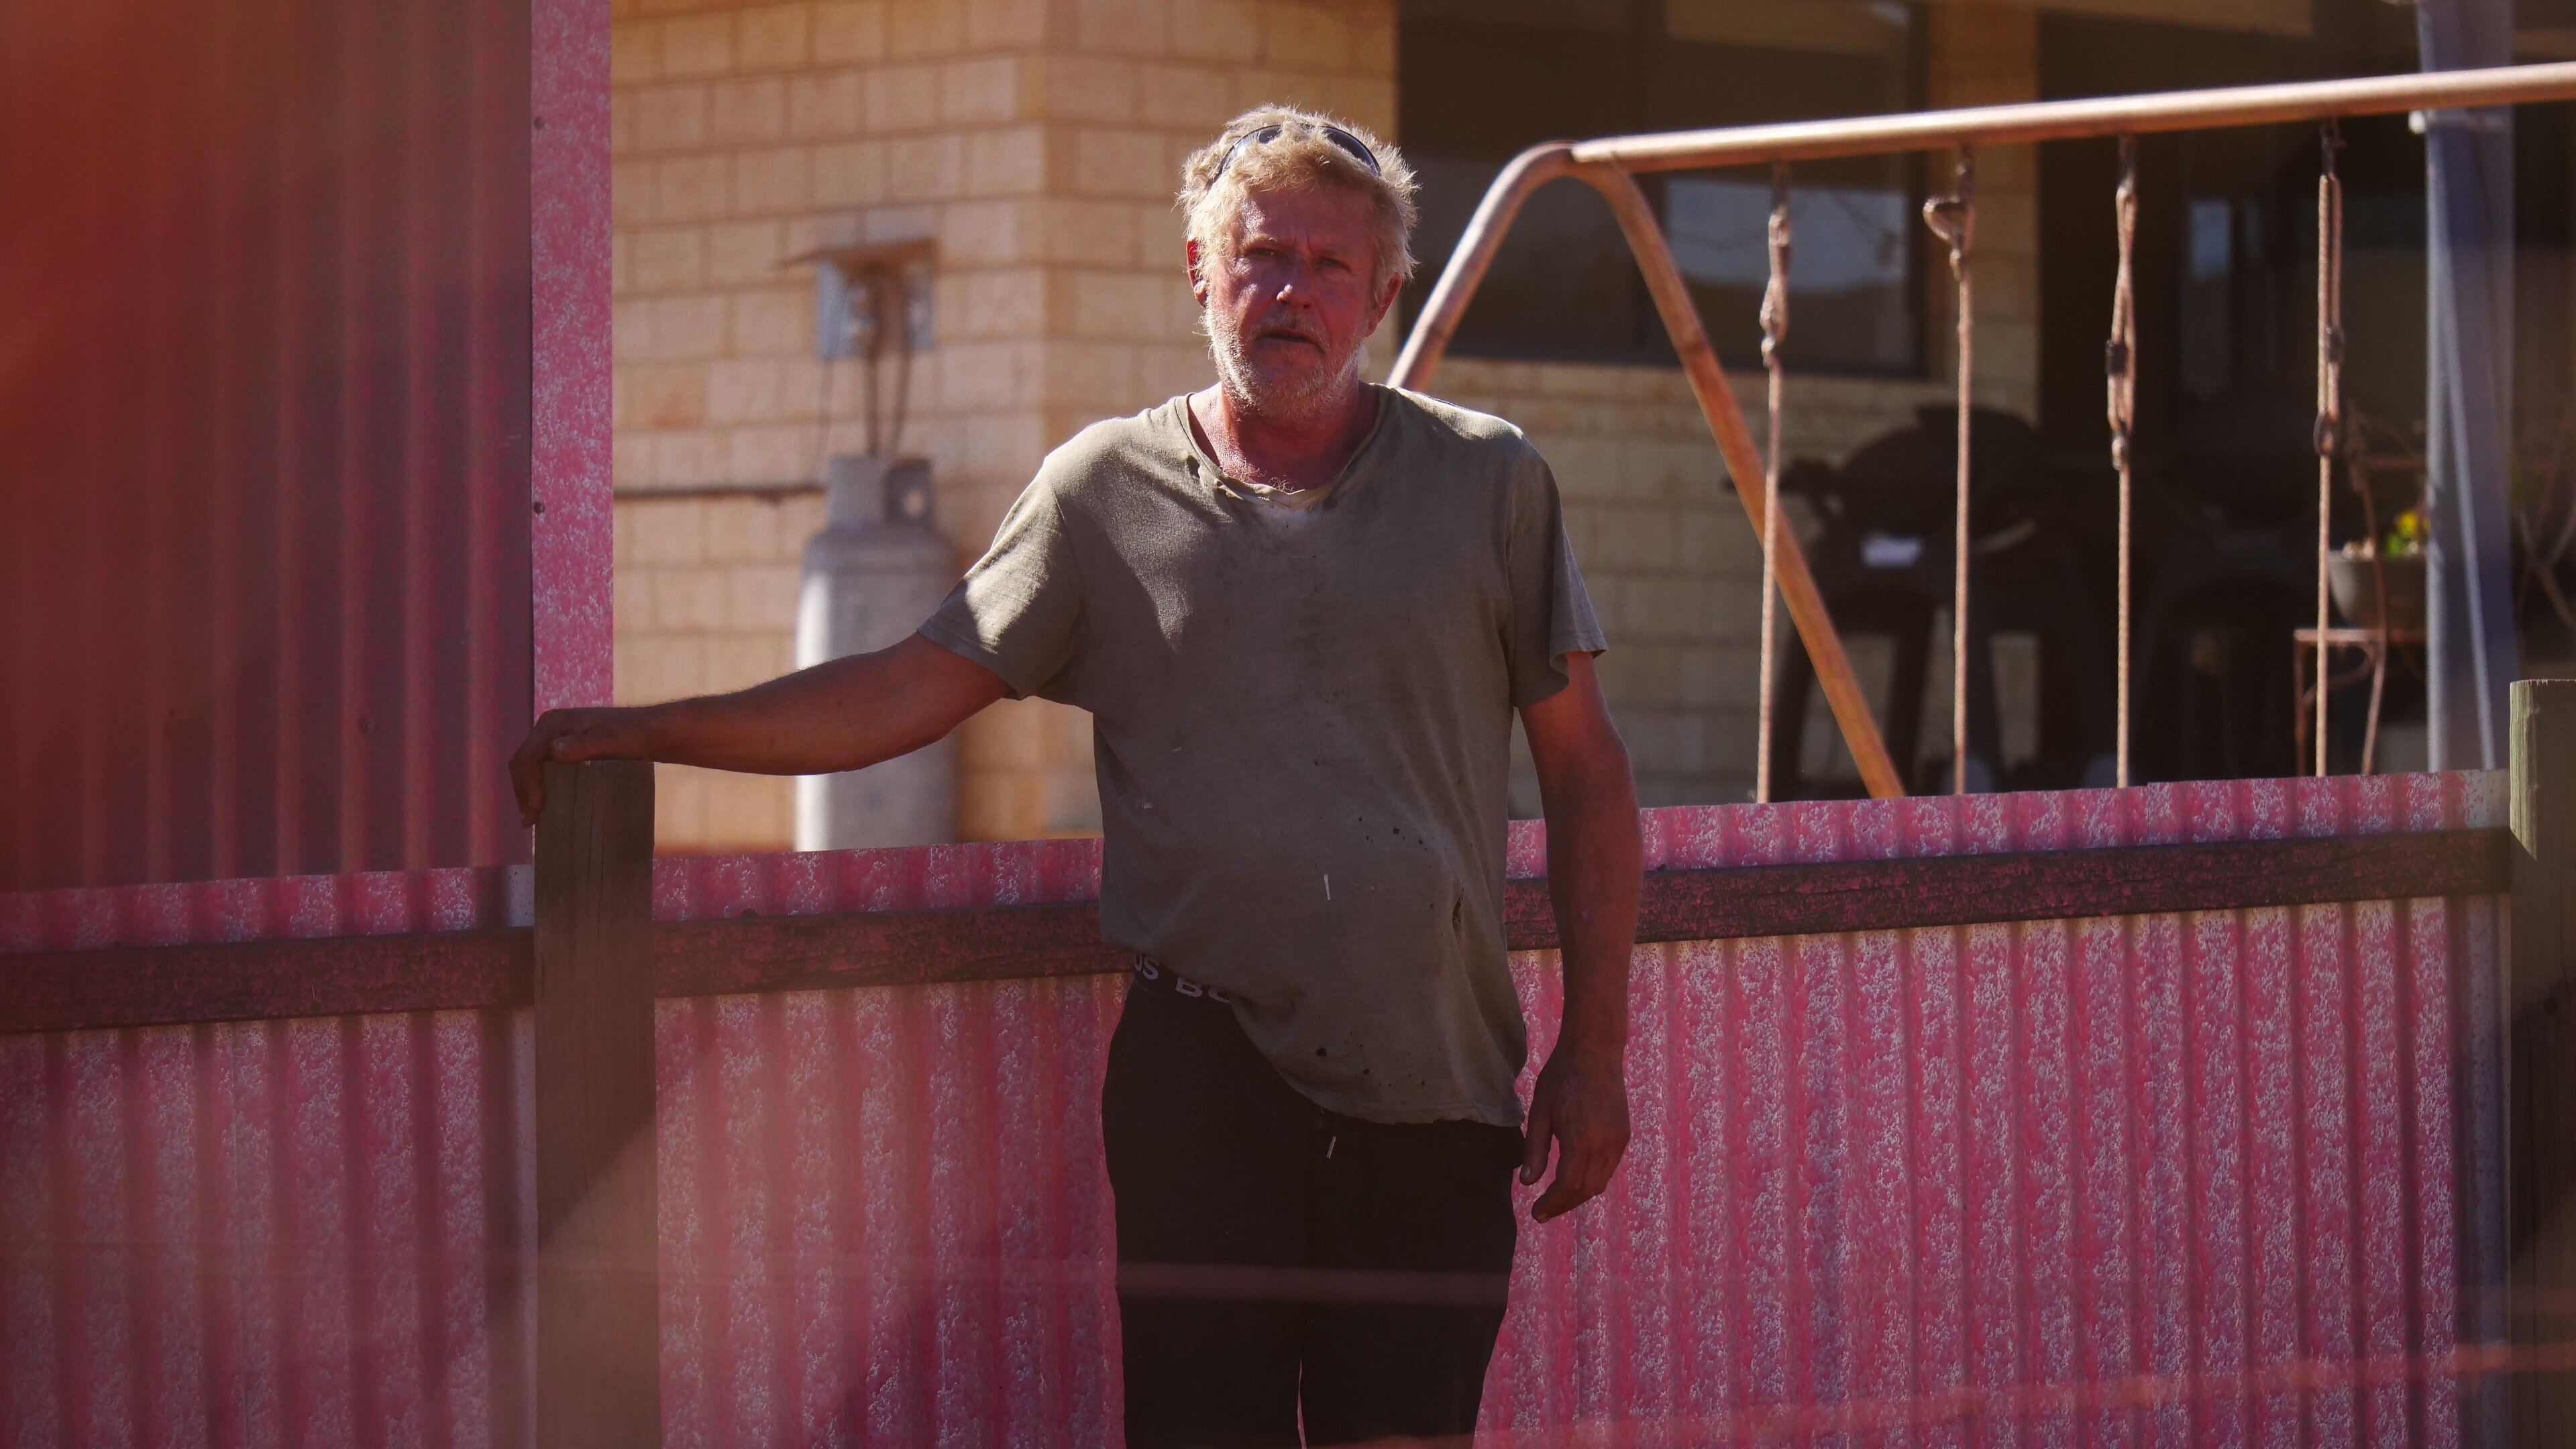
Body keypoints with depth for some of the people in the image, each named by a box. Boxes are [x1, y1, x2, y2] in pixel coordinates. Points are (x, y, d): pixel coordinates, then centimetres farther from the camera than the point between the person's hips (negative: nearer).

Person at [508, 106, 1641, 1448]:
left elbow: (1586, 774, 10)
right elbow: (912, 689, 9)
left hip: (1435, 1085, 1)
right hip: (1203, 1075, 0)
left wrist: (1593, 1049, 4)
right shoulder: (1106, 489, 8)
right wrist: (644, 731, 1)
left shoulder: (1487, 481, 8)